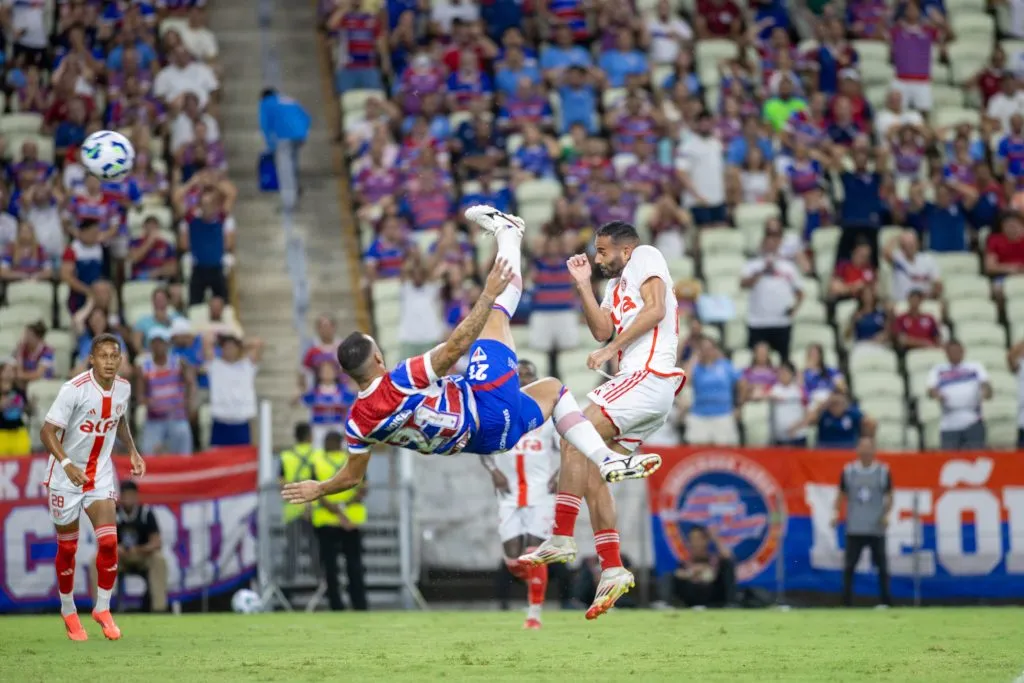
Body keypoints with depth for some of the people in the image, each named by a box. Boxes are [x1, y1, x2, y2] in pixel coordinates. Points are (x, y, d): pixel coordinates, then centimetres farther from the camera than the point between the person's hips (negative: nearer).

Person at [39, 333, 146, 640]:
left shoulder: (123, 388, -4)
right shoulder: (74, 390, -22)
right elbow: (47, 431, -22)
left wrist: (132, 451, 7)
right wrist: (66, 463, -36)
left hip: (100, 474, 4)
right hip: (66, 475, -4)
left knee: (109, 541, -11)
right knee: (67, 547, 6)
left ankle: (102, 609, 6)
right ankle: (68, 612, 26)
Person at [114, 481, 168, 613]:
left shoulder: (146, 513, -11)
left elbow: (157, 542, -16)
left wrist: (141, 550, -37)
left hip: (143, 556, -1)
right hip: (118, 558, 1)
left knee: (159, 560, -32)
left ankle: (159, 607, -29)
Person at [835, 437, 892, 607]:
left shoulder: (883, 471, 5)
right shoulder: (848, 471, 7)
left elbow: (889, 497, 9)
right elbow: (842, 496, 14)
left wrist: (886, 515, -7)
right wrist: (837, 513, -1)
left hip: (876, 528, -1)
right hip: (854, 528, 1)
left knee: (882, 566, -2)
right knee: (849, 566, -3)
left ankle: (886, 600, 5)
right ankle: (847, 601, 3)